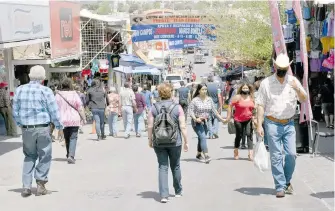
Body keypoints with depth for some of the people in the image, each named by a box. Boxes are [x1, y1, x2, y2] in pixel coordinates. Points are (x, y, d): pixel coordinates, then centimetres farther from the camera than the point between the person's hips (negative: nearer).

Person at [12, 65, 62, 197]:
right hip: (42, 128, -4)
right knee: (44, 157, 10)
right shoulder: (45, 91, -9)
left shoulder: (20, 90, 3)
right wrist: (59, 126, 9)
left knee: (29, 157, 16)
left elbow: (15, 111, 9)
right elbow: (54, 111, -6)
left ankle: (26, 187, 9)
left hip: (26, 129, 4)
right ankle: (40, 185, 10)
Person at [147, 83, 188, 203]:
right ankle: (178, 191, 31)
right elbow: (183, 127, -8)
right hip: (175, 142, 0)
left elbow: (150, 126, -3)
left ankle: (164, 195, -7)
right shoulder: (177, 108, -6)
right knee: (175, 166, 16)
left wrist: (150, 140, 11)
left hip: (159, 143, 0)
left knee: (162, 167, 3)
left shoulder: (154, 108, -3)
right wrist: (186, 141, 1)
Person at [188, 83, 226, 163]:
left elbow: (214, 110, 9)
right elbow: (190, 111, -10)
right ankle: (206, 155, -21)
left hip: (205, 121, 5)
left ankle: (198, 154, 27)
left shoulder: (209, 100, 5)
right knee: (203, 137, -16)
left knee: (201, 138, 12)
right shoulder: (195, 100, -9)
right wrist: (195, 119, -24)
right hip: (197, 122, -5)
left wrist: (221, 119, 7)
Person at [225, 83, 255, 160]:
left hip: (248, 120, 3)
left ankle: (250, 153, -14)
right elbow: (230, 106, -6)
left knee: (249, 134, -11)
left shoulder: (251, 98, 7)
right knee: (239, 135, 9)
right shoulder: (237, 97, -8)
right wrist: (229, 116, -9)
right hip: (238, 120, -3)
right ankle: (236, 151, 29)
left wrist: (253, 116, 12)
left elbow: (253, 107, 20)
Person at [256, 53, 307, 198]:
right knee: (276, 156, -2)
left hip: (289, 124, 2)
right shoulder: (266, 83, -2)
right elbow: (261, 105, -1)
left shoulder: (293, 81, 5)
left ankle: (287, 181, 20)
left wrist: (297, 89, -18)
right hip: (273, 124, -2)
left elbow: (304, 99, 3)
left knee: (291, 154, -2)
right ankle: (280, 187, 3)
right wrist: (259, 125, -8)